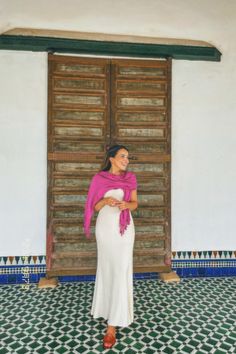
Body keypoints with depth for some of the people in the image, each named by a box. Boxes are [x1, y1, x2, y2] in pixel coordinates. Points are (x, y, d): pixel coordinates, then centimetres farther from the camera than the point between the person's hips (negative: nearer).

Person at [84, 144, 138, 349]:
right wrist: (106, 201, -20)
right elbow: (95, 206, 1)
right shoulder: (99, 178, -2)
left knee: (121, 269, -4)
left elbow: (135, 203, 6)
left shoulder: (130, 178, 2)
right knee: (106, 267, 12)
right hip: (105, 226, 0)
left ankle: (113, 324, 1)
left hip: (125, 227, 0)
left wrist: (126, 204, -15)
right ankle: (107, 305, 35)